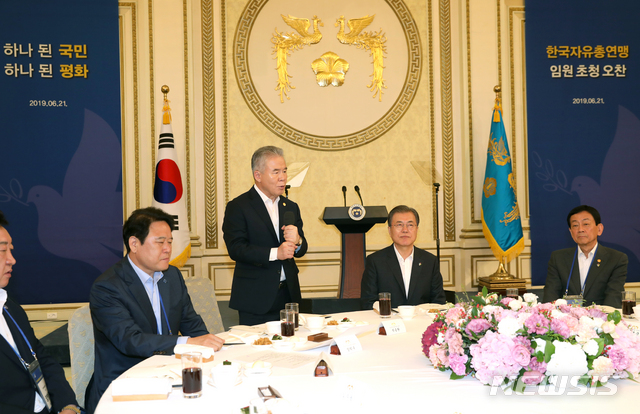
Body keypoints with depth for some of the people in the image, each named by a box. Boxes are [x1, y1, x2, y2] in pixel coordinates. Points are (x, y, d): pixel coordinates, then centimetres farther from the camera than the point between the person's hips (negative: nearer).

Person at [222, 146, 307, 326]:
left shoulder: (291, 207, 14)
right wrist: (274, 253, -21)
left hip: (288, 296, 5)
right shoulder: (238, 207, -4)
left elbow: (302, 249, 9)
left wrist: (297, 241, -15)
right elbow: (236, 249, -14)